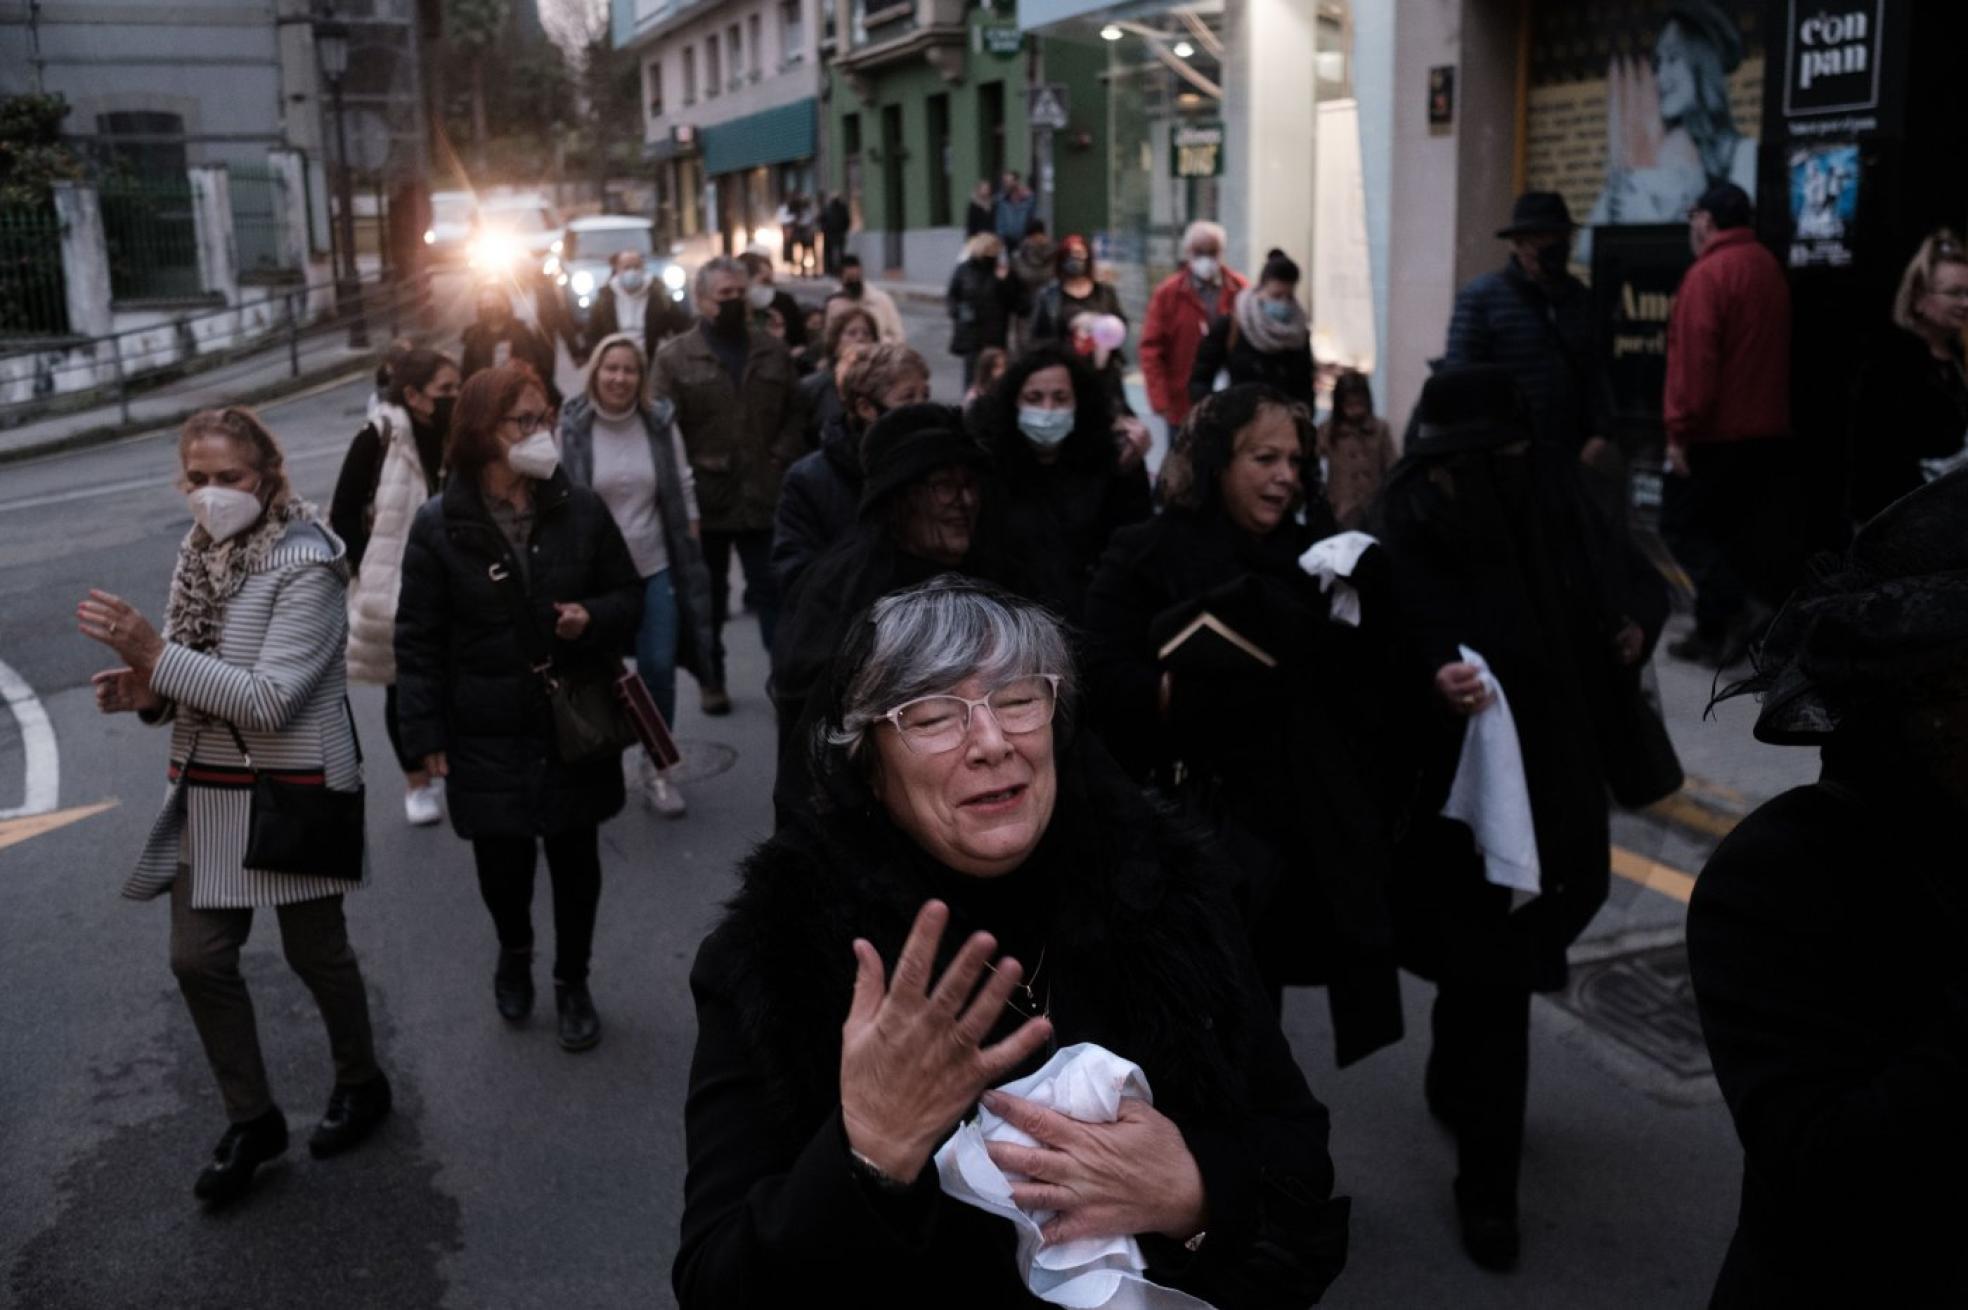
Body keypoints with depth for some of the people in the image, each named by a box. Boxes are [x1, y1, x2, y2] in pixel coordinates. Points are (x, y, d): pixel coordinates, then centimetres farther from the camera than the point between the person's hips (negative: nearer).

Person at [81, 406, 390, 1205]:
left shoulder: (305, 565, -17)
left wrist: (155, 653, -27)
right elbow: (192, 680, 12)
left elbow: (268, 699, -24)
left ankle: (361, 1084, 35)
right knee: (198, 959, 8)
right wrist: (146, 692, -10)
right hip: (206, 793, 7)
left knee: (314, 951, 9)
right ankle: (251, 1119, 26)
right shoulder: (201, 555, 5)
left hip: (293, 792, -7)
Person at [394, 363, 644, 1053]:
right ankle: (514, 953, 42)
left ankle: (573, 982, 35)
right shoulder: (439, 526, -8)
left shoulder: (581, 510, -3)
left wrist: (592, 618, -17)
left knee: (575, 860, 12)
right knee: (502, 864, 8)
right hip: (488, 736, -1)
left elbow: (630, 598, 6)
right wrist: (427, 734, -6)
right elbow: (418, 639, -4)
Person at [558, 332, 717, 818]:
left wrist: (691, 559, 6)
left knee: (659, 667, 4)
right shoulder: (570, 428, -10)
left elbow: (684, 492, 6)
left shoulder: (660, 423, -2)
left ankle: (656, 767, 20)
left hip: (655, 568, 2)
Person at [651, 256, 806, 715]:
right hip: (704, 500, -1)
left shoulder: (773, 352, 8)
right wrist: (689, 473, -14)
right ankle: (711, 679, 27)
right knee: (709, 596, 13)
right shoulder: (675, 358, -2)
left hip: (764, 498, 1)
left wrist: (782, 456, -4)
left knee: (772, 590, 3)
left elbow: (795, 412, 10)